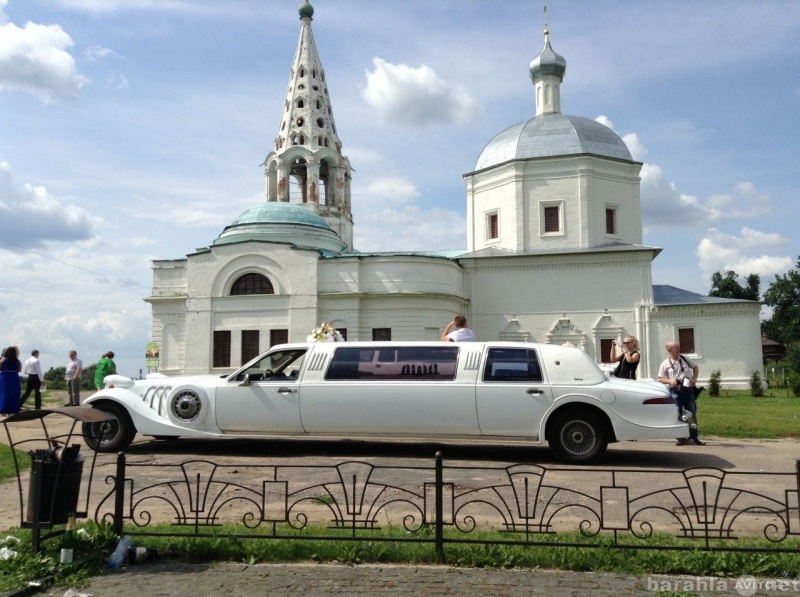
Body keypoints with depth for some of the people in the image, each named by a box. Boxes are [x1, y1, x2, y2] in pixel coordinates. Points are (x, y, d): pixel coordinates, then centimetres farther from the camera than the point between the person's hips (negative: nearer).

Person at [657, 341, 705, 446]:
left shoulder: (684, 359, 7)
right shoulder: (665, 364, -2)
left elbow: (695, 367, 20)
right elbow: (660, 379, 1)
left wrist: (694, 378, 4)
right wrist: (669, 381, -17)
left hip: (688, 389, 3)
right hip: (675, 391, -3)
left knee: (692, 414, 5)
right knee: (678, 415, -3)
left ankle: (694, 438, 14)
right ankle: (681, 438, 5)